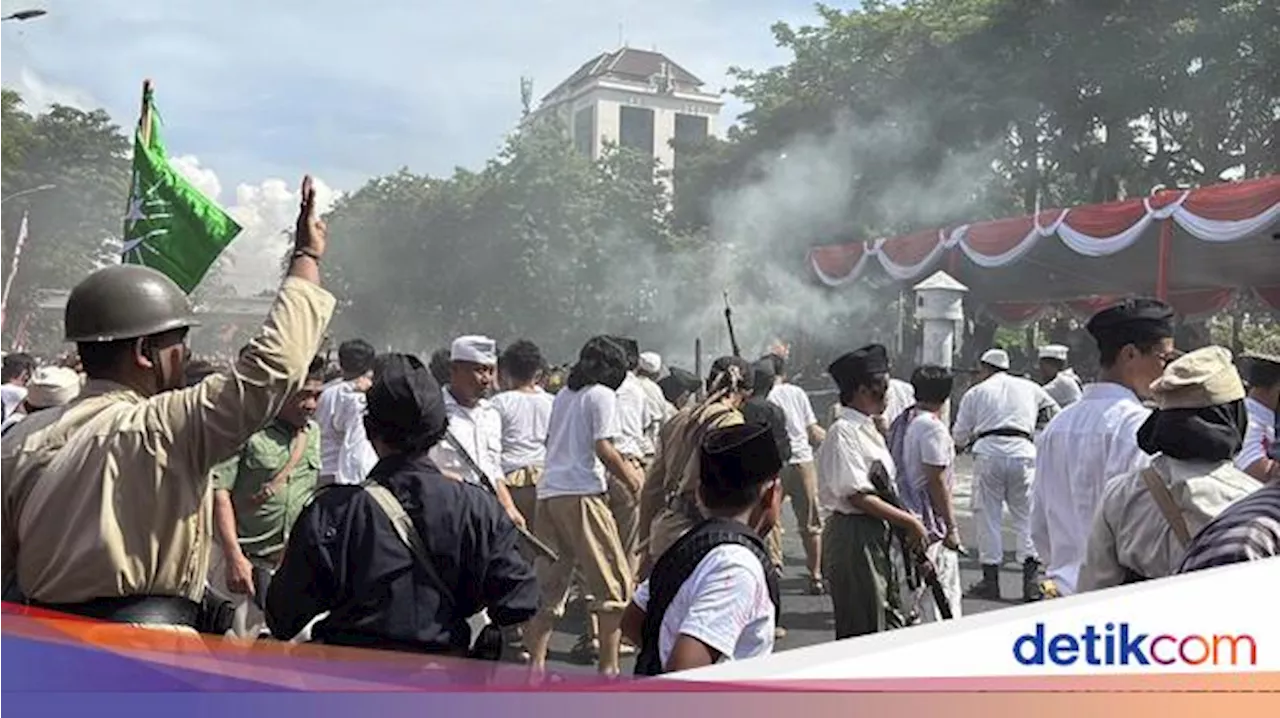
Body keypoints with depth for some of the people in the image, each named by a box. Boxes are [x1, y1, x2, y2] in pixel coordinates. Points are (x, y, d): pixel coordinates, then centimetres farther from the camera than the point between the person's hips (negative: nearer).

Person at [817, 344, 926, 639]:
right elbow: (857, 496, -20)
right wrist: (909, 521, -15)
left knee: (891, 619, 17)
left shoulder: (869, 429, 14)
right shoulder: (844, 432, -16)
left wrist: (906, 522, 8)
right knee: (863, 629, -1)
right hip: (853, 537, -10)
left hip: (876, 535, 10)